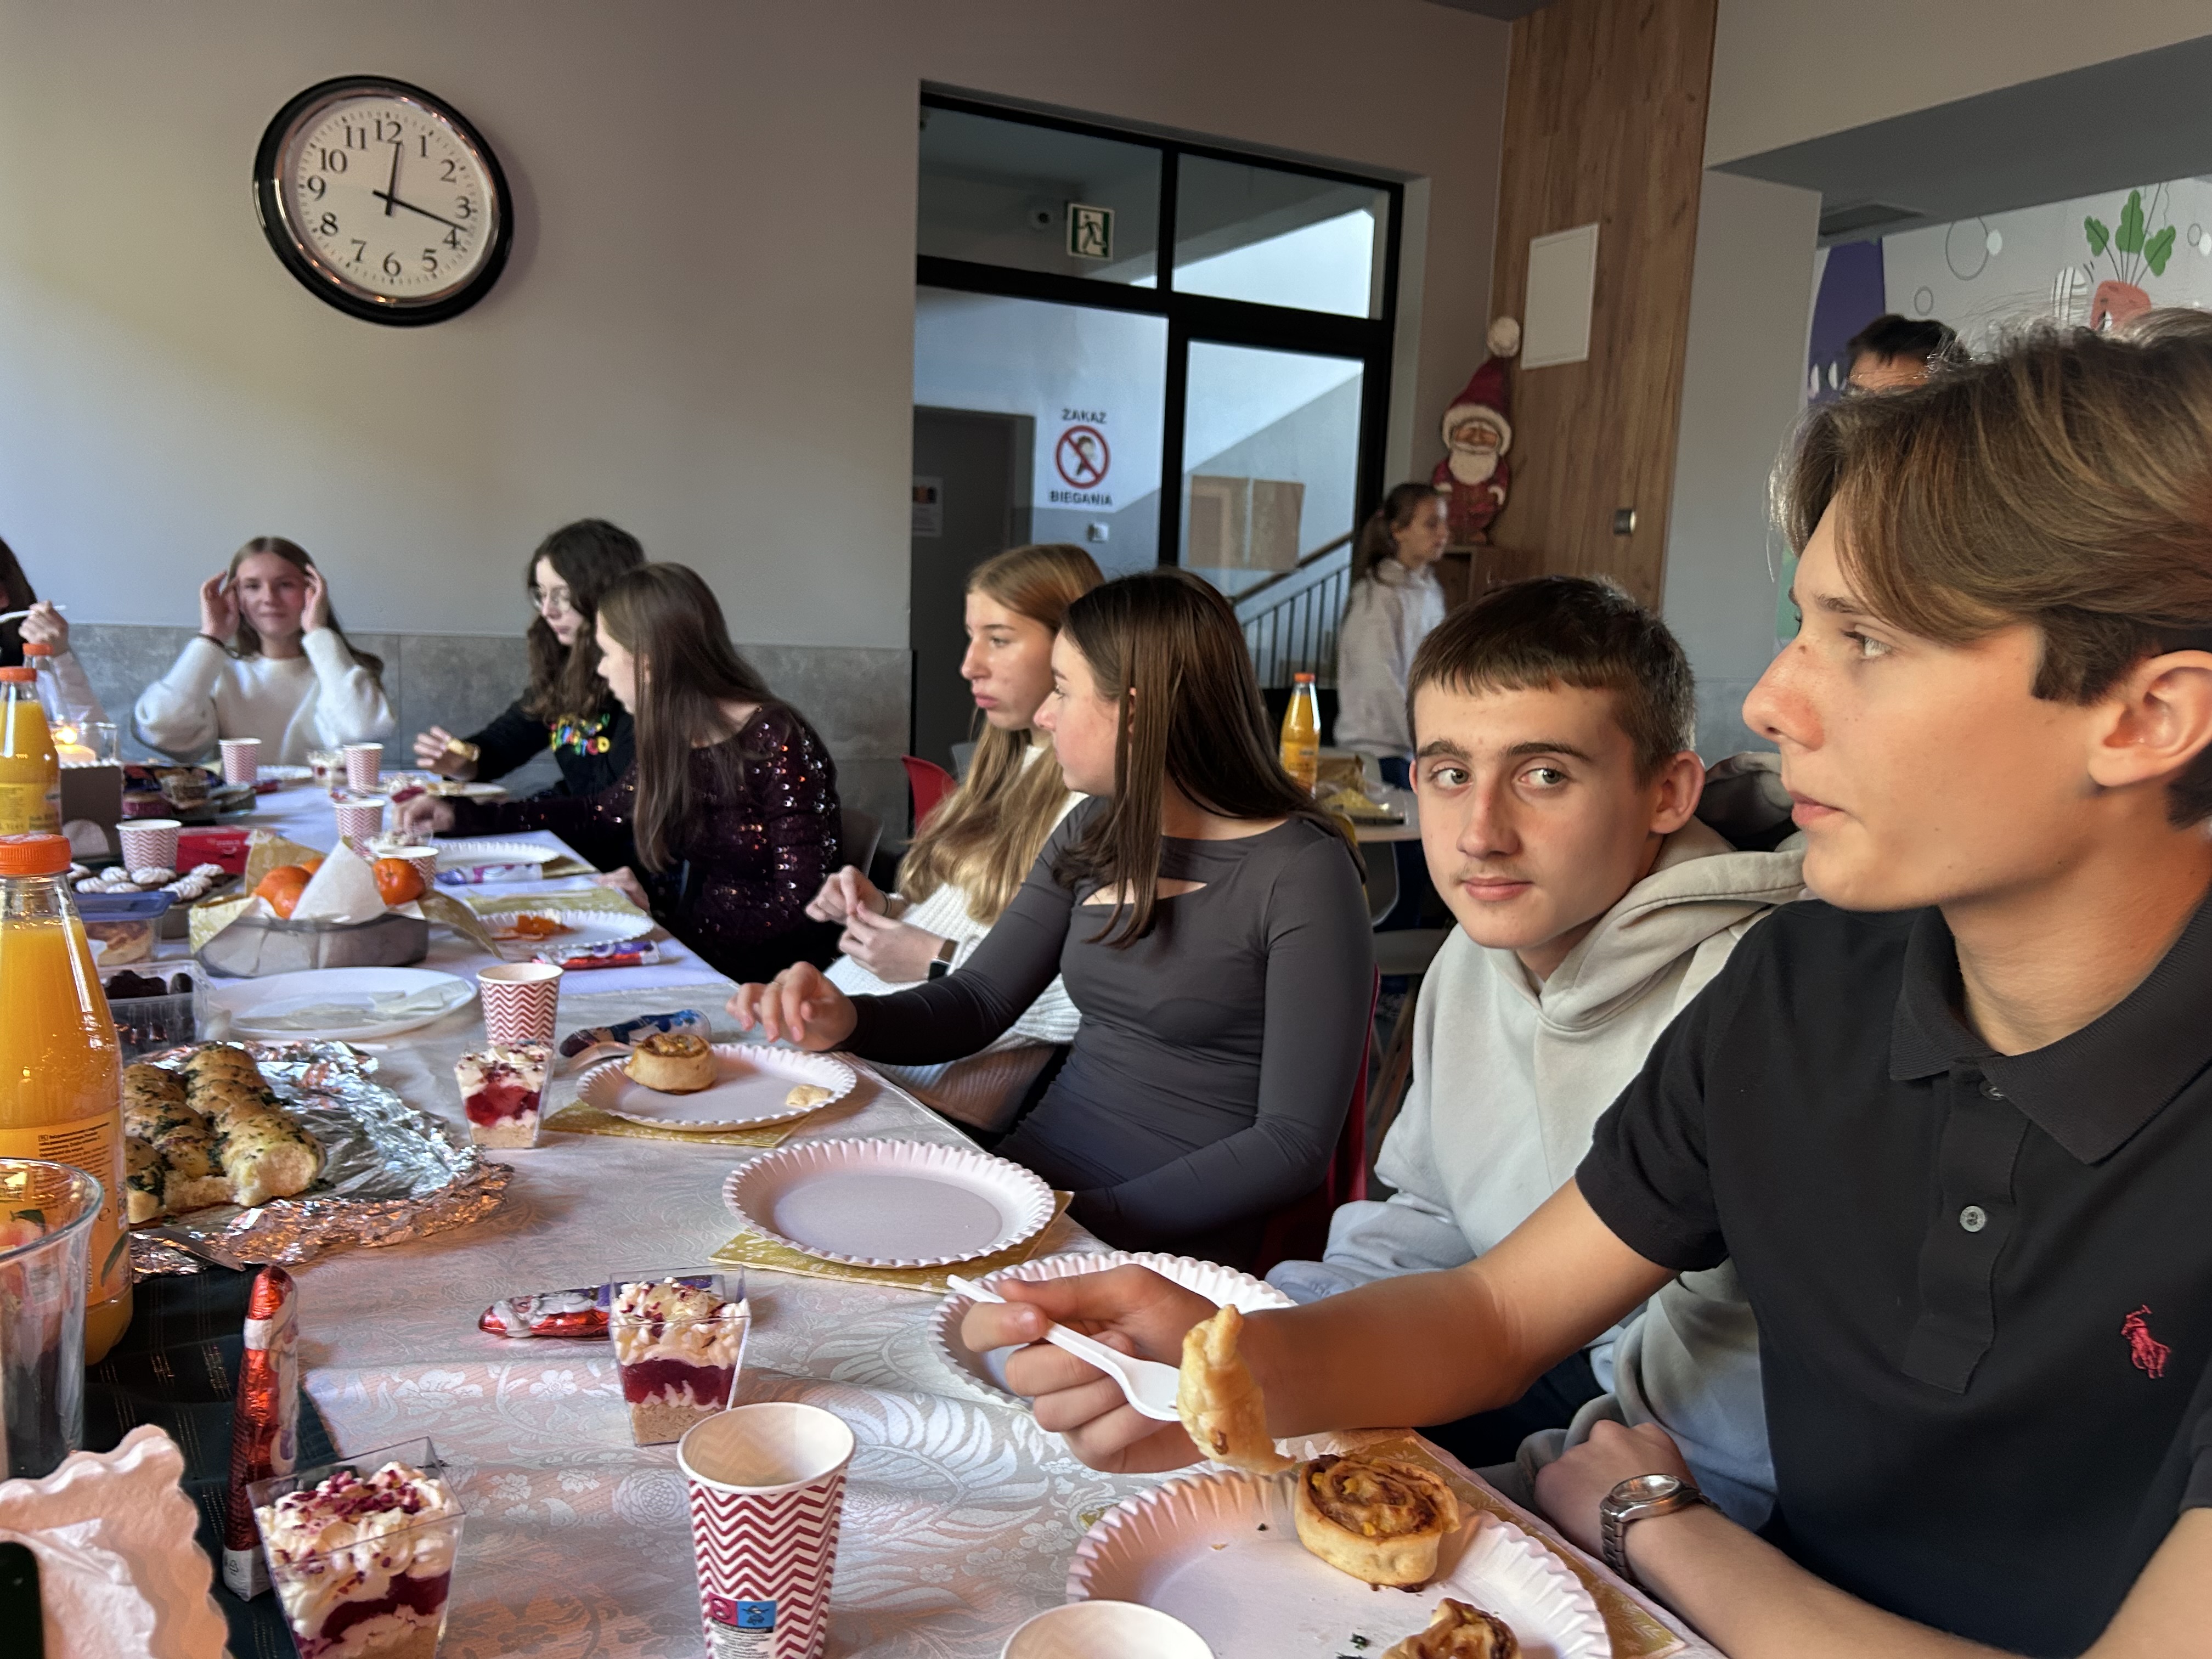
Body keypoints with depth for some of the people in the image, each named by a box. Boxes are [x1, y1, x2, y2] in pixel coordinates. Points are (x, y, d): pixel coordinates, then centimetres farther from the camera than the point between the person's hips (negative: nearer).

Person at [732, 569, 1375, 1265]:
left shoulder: (1300, 872, -13)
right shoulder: (1094, 832, 8)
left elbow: (1295, 1144, -15)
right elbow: (976, 1003, 10)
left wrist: (1089, 1215, -20)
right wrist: (846, 1020, -10)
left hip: (1170, 1235, -6)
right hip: (1035, 1173, 6)